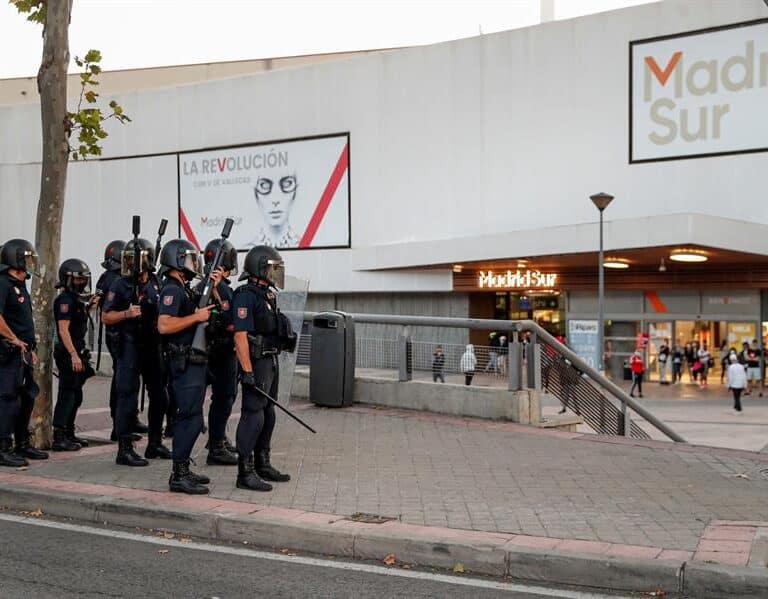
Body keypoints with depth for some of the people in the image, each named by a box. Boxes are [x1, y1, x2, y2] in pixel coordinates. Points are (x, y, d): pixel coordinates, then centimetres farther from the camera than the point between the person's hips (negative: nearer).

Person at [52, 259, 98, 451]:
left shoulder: (77, 299, 15)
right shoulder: (65, 300, -13)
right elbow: (63, 329, -21)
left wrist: (88, 307, 12)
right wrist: (74, 355, -25)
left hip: (76, 352, 10)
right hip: (67, 354, -10)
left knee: (76, 396, 15)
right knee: (67, 395, -9)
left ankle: (69, 434, 24)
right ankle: (59, 437, -6)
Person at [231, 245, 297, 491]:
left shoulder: (268, 295, 14)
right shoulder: (246, 296, -15)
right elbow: (240, 335, -20)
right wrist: (247, 371, -23)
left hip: (271, 362, 10)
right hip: (256, 362, -10)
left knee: (268, 414, 16)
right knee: (253, 416, -8)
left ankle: (263, 465, 27)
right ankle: (245, 473, -5)